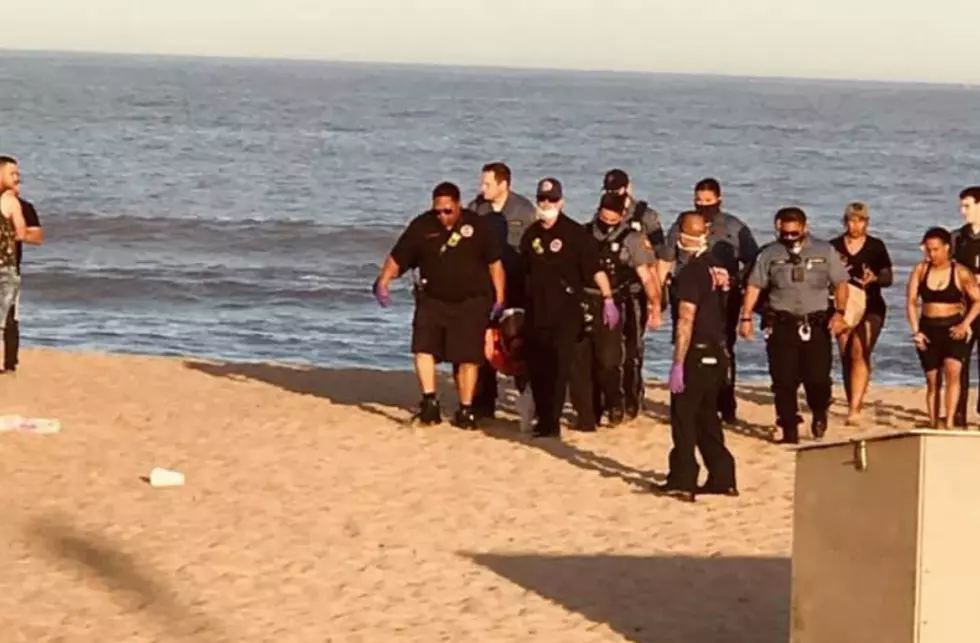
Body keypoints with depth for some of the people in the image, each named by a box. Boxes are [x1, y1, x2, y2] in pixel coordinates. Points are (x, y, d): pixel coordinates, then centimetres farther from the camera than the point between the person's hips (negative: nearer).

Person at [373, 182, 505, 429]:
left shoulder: (478, 226, -4)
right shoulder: (421, 226, -2)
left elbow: (494, 263, 2)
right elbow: (396, 258, 1)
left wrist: (499, 297, -1)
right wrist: (382, 282, -13)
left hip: (471, 302, -1)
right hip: (432, 300, 1)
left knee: (468, 358, 0)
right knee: (422, 348, -14)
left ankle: (465, 410, 10)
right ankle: (429, 400, -8)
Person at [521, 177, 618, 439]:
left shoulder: (575, 233, -7)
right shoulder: (532, 234, 10)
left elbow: (595, 268, -11)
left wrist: (608, 299, -17)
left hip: (566, 311, -5)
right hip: (536, 310, 6)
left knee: (558, 368, -6)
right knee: (536, 368, 7)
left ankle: (552, 423, -3)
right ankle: (543, 419, 19)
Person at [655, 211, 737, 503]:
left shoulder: (691, 272, -17)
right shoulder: (717, 267, 8)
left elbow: (686, 321, -21)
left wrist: (678, 364, -20)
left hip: (697, 355, -8)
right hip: (718, 352, 8)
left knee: (683, 416, 1)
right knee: (706, 416, 16)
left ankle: (682, 481, 3)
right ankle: (722, 477, 17)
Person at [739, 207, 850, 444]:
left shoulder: (825, 251, 6)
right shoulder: (770, 254, 7)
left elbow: (841, 283, 6)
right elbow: (754, 286, 6)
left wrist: (839, 312, -8)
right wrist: (746, 317, -1)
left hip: (816, 324, -1)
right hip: (782, 324, 1)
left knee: (818, 377, -5)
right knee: (784, 381, -1)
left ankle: (819, 414, 25)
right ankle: (789, 429, 8)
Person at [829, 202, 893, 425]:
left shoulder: (876, 246, 3)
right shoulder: (834, 246, 6)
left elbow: (888, 278, 5)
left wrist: (875, 278, -16)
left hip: (871, 307, -3)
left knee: (859, 353, -17)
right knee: (846, 357, 3)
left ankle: (854, 408, -23)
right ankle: (854, 404, 13)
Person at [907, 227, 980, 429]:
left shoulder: (960, 273, -6)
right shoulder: (921, 270, 1)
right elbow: (911, 302, 1)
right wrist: (916, 330, -6)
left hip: (953, 329, -3)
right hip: (929, 329, 3)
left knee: (952, 371, -24)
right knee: (932, 381, 8)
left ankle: (950, 422, -28)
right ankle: (933, 424, 18)